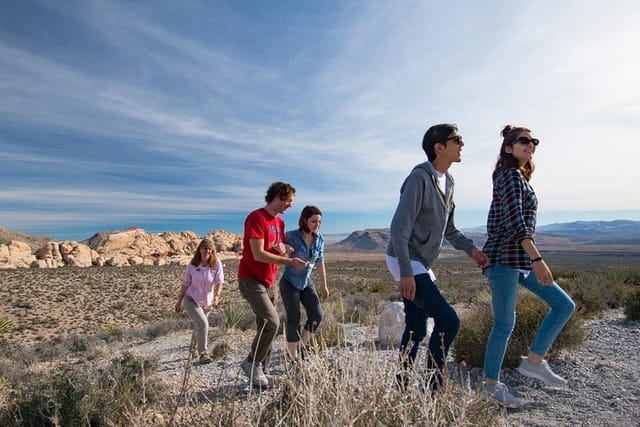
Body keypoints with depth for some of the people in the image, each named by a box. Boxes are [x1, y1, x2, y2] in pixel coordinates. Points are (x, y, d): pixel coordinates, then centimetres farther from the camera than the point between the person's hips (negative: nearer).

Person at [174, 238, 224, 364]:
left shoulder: (217, 264, -15)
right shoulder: (192, 265, -13)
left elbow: (219, 282, -16)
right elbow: (185, 284, -3)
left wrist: (217, 295, -34)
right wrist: (179, 301, 4)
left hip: (206, 301, 3)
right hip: (190, 299, -3)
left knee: (198, 326, 24)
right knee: (203, 323, -19)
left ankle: (195, 347, 53)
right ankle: (203, 353, -3)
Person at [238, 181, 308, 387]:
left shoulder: (280, 222, 12)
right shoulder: (256, 218, -15)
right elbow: (258, 254, -21)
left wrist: (285, 250, -6)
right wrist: (289, 262, -21)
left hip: (267, 282, 9)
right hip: (251, 279, -8)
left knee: (265, 326, 10)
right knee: (273, 321, -17)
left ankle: (260, 371, 21)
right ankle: (251, 363, 2)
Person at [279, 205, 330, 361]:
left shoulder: (319, 239, -6)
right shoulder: (291, 236, -21)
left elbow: (320, 263, 4)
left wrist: (324, 286, 10)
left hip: (306, 283, 5)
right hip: (289, 283, -5)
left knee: (317, 316, -3)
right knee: (294, 320, 1)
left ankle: (301, 346, 22)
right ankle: (293, 357, 19)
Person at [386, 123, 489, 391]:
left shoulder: (447, 181, 10)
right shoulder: (420, 178, -19)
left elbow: (448, 228, 18)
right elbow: (399, 227, -24)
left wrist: (471, 249, 3)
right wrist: (406, 272, -27)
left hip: (420, 264, 10)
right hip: (406, 262, -9)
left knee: (416, 329, 13)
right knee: (448, 321, -11)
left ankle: (401, 385, 27)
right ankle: (434, 385, 4)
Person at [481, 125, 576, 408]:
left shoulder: (516, 176, 19)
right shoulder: (511, 174, -10)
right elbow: (516, 221, -22)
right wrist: (537, 259, -28)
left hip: (520, 259, 10)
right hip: (505, 258, -10)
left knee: (564, 305, 10)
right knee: (505, 324, -3)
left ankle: (533, 362, 16)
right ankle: (491, 386, 12)